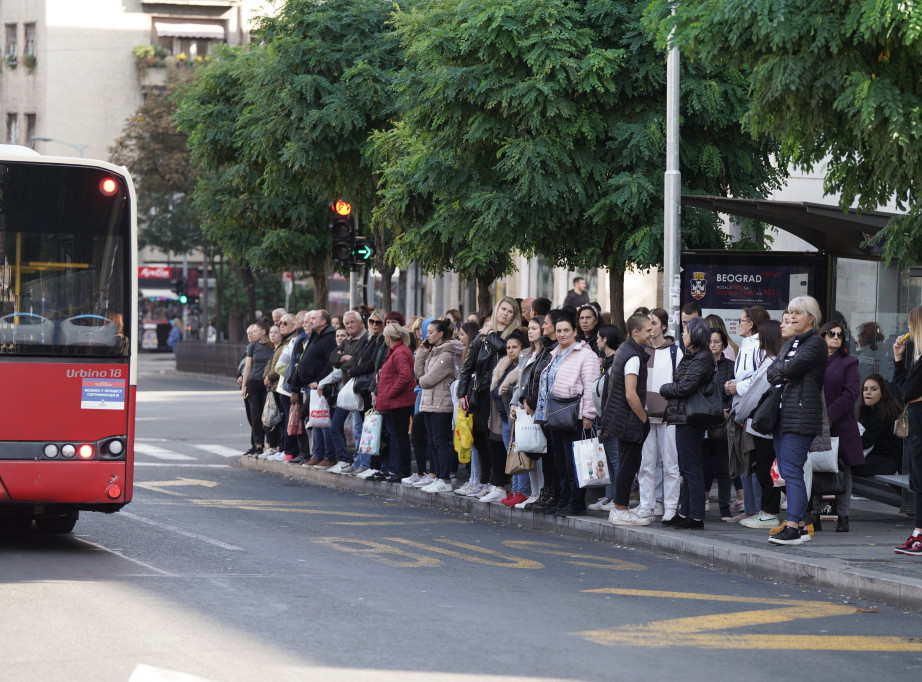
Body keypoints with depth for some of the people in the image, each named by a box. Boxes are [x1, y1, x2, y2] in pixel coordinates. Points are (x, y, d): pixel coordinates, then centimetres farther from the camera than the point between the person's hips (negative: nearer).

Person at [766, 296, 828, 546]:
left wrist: (779, 369, 3)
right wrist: (784, 374, -8)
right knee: (786, 471, 8)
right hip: (782, 413, 9)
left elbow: (792, 368, -16)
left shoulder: (816, 343, -6)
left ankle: (793, 527, -15)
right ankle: (801, 523, 12)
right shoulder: (789, 343, 21)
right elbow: (770, 373, 12)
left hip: (801, 413, -9)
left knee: (792, 471, -13)